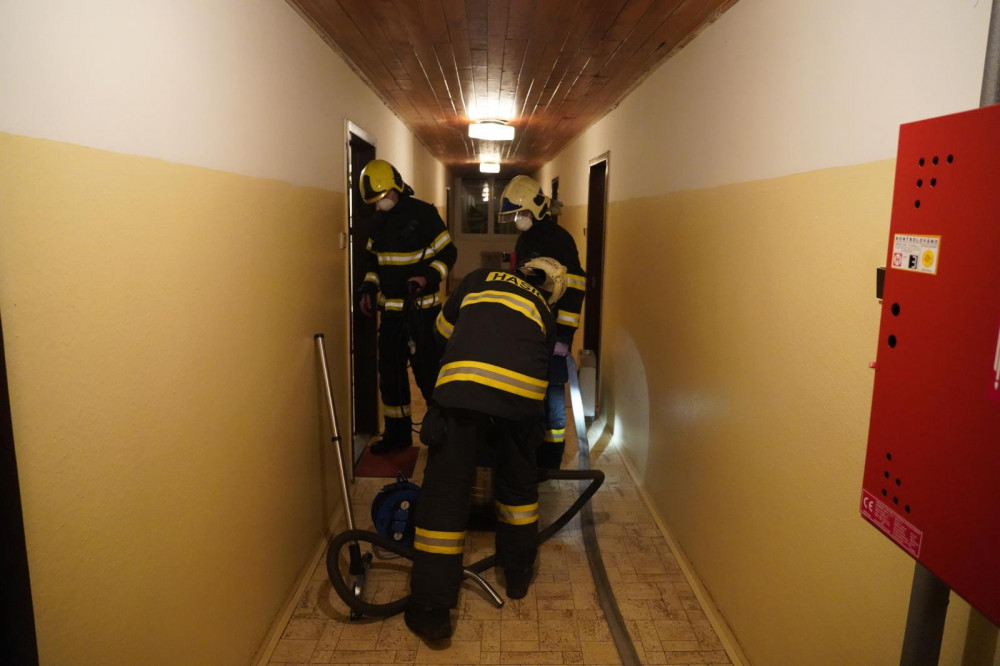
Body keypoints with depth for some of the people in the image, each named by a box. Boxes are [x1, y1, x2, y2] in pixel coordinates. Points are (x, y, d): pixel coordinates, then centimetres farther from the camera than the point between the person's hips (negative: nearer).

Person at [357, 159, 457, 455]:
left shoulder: (423, 213, -10)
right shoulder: (378, 220, 10)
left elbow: (448, 253, -8)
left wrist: (429, 277, -23)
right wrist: (369, 288, 8)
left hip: (422, 308, -7)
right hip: (391, 309, 7)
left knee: (428, 371, -6)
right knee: (390, 372, 10)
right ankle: (397, 431, 24)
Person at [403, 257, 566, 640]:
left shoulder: (483, 278, 27)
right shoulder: (545, 314, 29)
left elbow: (444, 328, 30)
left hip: (463, 385, -2)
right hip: (523, 392, 2)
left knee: (445, 490, 6)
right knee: (518, 482, 25)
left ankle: (431, 607, 11)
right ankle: (518, 573, 40)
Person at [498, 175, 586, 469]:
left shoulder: (558, 238, -13)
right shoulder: (524, 239, 14)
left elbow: (573, 289, -18)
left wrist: (564, 335, -21)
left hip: (551, 331, -8)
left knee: (551, 389, -3)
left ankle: (551, 455, 7)